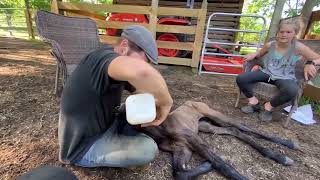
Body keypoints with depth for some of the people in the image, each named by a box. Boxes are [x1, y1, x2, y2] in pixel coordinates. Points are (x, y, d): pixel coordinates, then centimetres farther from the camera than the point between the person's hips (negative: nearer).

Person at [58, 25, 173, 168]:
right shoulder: (104, 58, -29)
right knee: (148, 149, -20)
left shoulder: (118, 70, -1)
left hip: (105, 124, 8)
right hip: (83, 147, -7)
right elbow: (140, 71, -52)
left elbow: (141, 89, 6)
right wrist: (166, 103, -35)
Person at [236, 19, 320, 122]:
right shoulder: (270, 45, 2)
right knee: (241, 78, -22)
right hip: (267, 72, 3)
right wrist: (254, 55, -2)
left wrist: (310, 63, -25)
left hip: (285, 77, -2)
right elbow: (260, 53, 22)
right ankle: (253, 101, -2)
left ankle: (269, 106, -8)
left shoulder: (298, 47, -7)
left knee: (291, 91, -39)